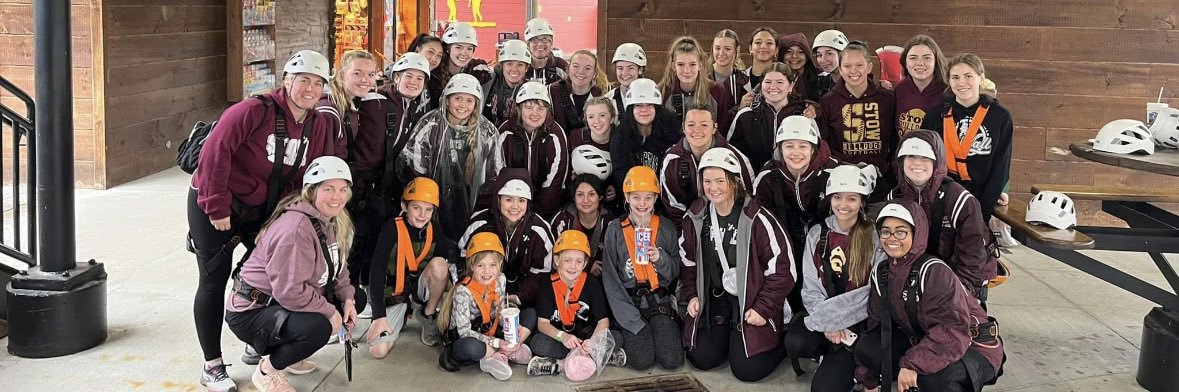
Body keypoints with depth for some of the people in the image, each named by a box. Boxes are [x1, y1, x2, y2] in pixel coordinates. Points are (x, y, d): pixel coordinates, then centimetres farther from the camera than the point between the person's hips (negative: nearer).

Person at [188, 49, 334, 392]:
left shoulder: (319, 127, -2)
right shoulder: (254, 111, -25)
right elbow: (215, 153, -28)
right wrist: (217, 207, -24)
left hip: (261, 210, 7)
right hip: (214, 207, -7)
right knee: (214, 281, -2)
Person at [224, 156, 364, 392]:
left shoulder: (333, 221, 3)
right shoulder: (296, 227, -28)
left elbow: (336, 268, 12)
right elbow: (290, 292, -31)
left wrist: (347, 298, -4)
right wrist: (330, 312, -21)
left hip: (294, 303, 10)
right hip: (252, 312, -10)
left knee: (357, 299, 8)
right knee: (318, 328, -35)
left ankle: (288, 353, 16)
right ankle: (267, 371, -5)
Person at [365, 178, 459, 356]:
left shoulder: (433, 230, -7)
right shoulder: (392, 228, -20)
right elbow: (377, 270, -23)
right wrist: (379, 316, -28)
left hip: (419, 289, 3)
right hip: (393, 294, -3)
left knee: (439, 263, -28)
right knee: (378, 350, -20)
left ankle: (428, 315, -5)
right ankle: (399, 317, 14)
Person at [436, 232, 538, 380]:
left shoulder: (500, 280, -6)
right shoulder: (463, 291, -24)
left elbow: (501, 314, 5)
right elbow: (464, 331, -25)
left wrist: (514, 329, -15)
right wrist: (497, 343, -29)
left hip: (491, 332, 8)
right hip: (465, 339, -7)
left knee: (530, 314, -1)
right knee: (471, 348, -42)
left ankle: (498, 356, -17)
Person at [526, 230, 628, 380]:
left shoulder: (592, 283, -6)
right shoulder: (549, 285, -7)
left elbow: (603, 320, -8)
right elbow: (542, 323, -13)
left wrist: (593, 341, -31)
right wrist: (562, 336, -35)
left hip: (586, 337, 2)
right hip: (558, 338, -1)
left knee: (616, 338, -24)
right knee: (538, 343, -32)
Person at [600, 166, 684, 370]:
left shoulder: (666, 228, 5)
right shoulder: (615, 230, 0)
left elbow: (676, 272, 9)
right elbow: (610, 278, -1)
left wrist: (661, 258, -14)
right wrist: (632, 319, -10)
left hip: (659, 300, 2)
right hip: (628, 302, -1)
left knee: (672, 360, -18)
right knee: (642, 359, -22)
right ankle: (628, 336, 11)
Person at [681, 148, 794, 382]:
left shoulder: (756, 219, -18)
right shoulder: (695, 218, -1)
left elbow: (782, 268, -15)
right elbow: (688, 261, 14)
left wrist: (764, 308, -17)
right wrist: (691, 295, 3)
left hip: (752, 304, -5)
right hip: (714, 301, 5)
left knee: (747, 370, -12)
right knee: (702, 359, -6)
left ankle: (783, 339, 17)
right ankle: (727, 335, 24)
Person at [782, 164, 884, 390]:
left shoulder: (875, 237, -7)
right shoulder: (817, 234, 4)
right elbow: (811, 288, 2)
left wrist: (833, 319, -18)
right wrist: (828, 324, -15)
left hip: (859, 320, -4)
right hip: (822, 315, 4)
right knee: (795, 342, -29)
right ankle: (833, 355, 3)